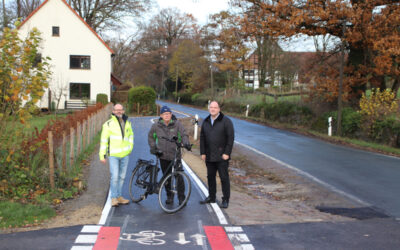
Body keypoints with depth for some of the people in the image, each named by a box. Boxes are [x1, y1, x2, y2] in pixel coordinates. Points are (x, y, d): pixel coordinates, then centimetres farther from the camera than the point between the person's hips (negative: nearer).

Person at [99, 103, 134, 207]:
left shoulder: (127, 123, 11)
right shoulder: (109, 124, -3)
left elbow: (131, 135, 27)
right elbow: (104, 140, -2)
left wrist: (130, 147, 14)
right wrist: (102, 155, -6)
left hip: (125, 155, 5)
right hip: (113, 155, -5)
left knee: (122, 176, 11)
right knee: (114, 177, -11)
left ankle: (119, 196, 21)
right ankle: (113, 198, -2)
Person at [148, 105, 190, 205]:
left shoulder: (177, 124, -3)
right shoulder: (156, 126, 3)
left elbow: (183, 135, -4)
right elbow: (150, 136, 18)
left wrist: (186, 143, -23)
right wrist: (153, 147, 8)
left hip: (175, 155, -2)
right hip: (163, 156, 2)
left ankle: (181, 198, 3)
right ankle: (169, 197, 22)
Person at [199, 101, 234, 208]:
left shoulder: (226, 121, -5)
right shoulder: (205, 122, 12)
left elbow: (231, 138, -8)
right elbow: (202, 138, 15)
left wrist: (227, 153, -13)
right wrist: (202, 152, 7)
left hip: (221, 156, -5)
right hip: (209, 157, 5)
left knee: (224, 177, -2)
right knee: (210, 177, 12)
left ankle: (225, 200, 5)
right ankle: (211, 197, 24)